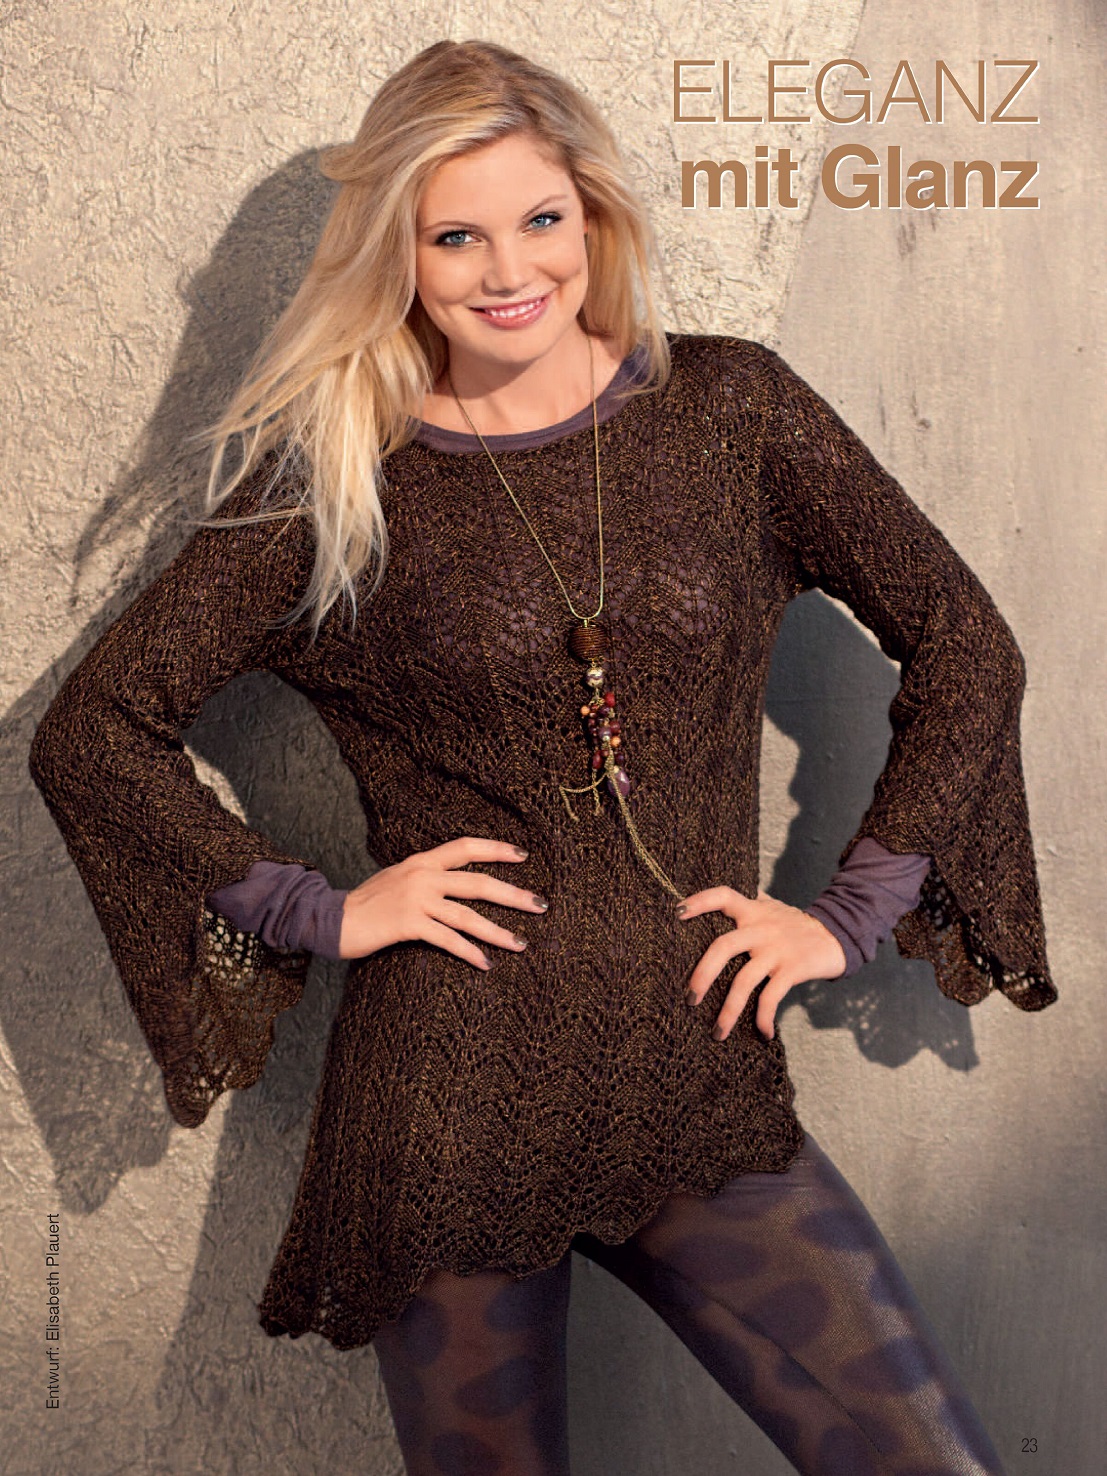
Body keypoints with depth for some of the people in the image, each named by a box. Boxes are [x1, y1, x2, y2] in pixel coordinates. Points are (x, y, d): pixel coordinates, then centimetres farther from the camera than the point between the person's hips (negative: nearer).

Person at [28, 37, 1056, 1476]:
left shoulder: (728, 408, 3)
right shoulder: (341, 485, -1)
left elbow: (964, 642, 7)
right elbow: (92, 731, 2)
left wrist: (853, 913, 2)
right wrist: (323, 912, -5)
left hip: (706, 1099, 2)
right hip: (452, 1108, -1)